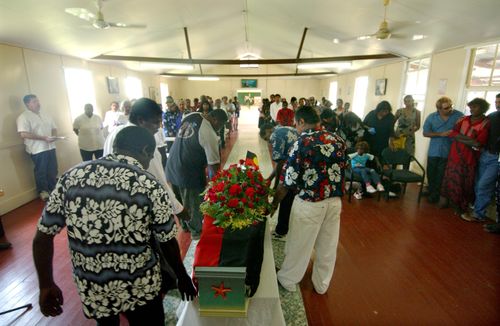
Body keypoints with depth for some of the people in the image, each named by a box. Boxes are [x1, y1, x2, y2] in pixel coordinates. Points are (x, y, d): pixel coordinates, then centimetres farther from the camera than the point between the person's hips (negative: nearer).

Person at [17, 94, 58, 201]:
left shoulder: (45, 115, 13)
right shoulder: (24, 117, -9)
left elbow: (54, 128, 18)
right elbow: (23, 134, -19)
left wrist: (54, 136, -4)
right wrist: (44, 138, -21)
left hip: (50, 147, 6)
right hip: (37, 149, -6)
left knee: (53, 170, 13)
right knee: (41, 172, 4)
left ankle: (53, 189, 28)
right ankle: (43, 192, 19)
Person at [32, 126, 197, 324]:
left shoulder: (71, 176, -9)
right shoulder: (151, 186, -19)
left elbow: (43, 236, -3)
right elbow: (168, 243, -10)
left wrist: (46, 286, 9)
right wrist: (183, 277, 6)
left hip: (92, 290, 4)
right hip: (141, 288, -3)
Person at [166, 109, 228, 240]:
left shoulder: (191, 116, 3)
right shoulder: (209, 134, -21)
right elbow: (213, 163, -18)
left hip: (173, 166, 8)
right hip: (189, 172, -8)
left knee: (181, 201, 26)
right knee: (195, 202, 14)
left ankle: (184, 225, 47)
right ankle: (196, 230, 35)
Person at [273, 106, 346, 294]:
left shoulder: (302, 143, -16)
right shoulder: (337, 140, 1)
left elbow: (287, 181, -14)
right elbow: (341, 170, 8)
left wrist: (274, 203, -1)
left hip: (309, 203, -5)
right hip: (335, 201, 5)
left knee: (299, 245, 14)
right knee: (328, 246, 19)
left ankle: (288, 280, 35)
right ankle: (321, 285, 39)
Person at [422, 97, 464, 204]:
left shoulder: (459, 115, -7)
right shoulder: (431, 117, -2)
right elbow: (425, 133, -2)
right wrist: (441, 134, -13)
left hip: (449, 152, -2)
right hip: (433, 151, 2)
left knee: (441, 175, 6)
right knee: (431, 173, 15)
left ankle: (435, 195, 21)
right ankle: (431, 191, 36)